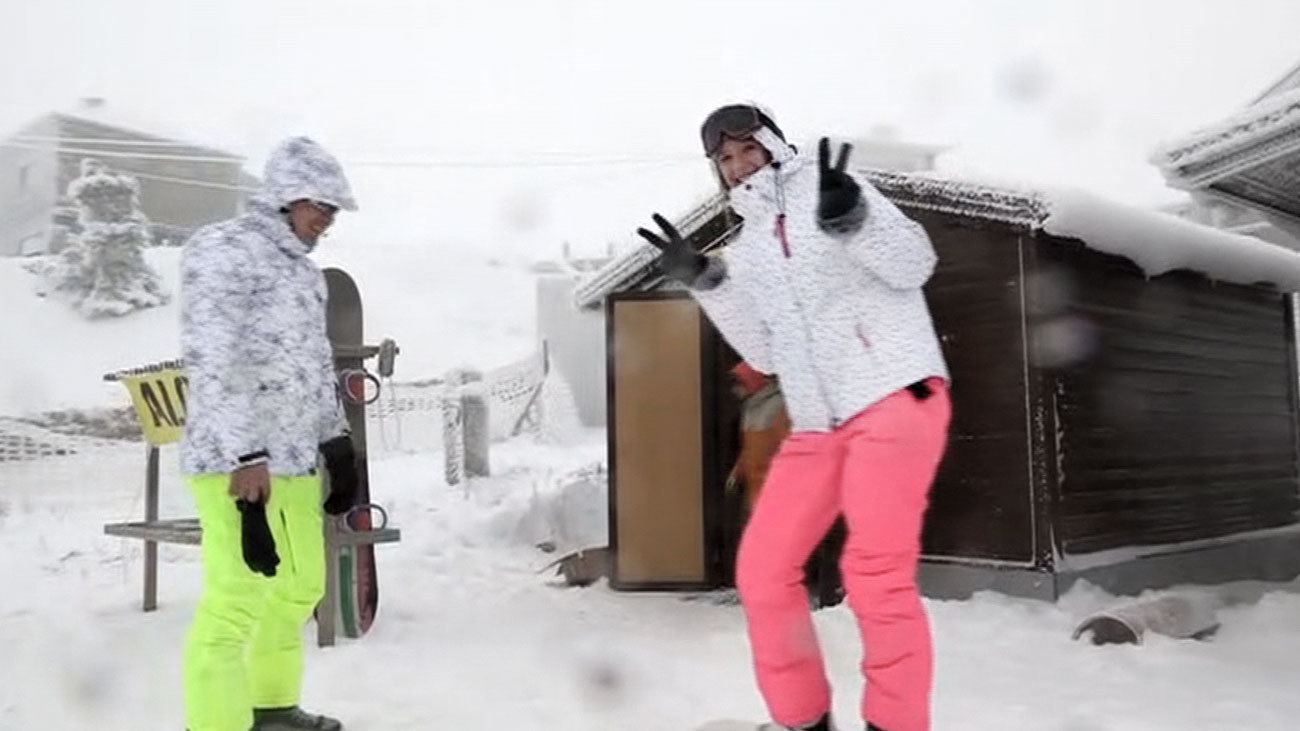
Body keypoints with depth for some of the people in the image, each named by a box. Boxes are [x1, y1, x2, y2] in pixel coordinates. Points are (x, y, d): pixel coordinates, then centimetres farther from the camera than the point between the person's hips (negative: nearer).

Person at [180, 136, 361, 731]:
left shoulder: (301, 266, 19)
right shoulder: (223, 249, -8)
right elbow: (211, 361, -17)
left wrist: (335, 441, 20)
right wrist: (244, 456, -22)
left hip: (294, 458, 9)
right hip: (237, 462, -9)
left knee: (300, 585, 17)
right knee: (237, 599, -11)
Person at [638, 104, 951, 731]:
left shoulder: (827, 189, 1)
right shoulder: (744, 252, 16)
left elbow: (913, 265, -7)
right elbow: (766, 355, 12)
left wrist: (850, 218, -25)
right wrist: (704, 284, 3)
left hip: (897, 396, -6)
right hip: (818, 426, 7)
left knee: (876, 573, -15)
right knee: (762, 569, 3)